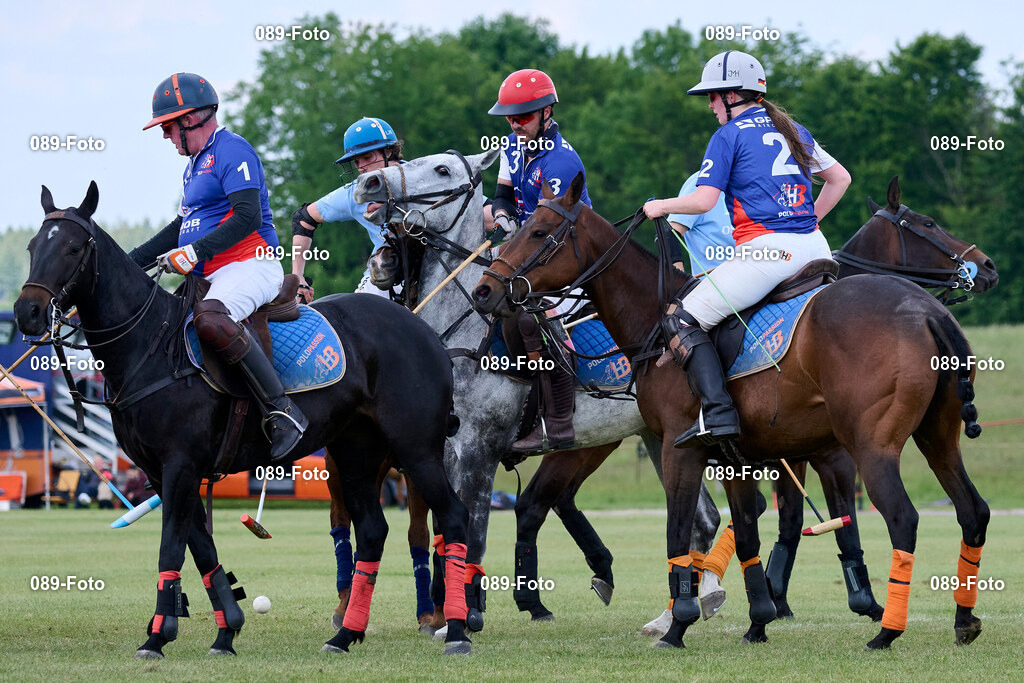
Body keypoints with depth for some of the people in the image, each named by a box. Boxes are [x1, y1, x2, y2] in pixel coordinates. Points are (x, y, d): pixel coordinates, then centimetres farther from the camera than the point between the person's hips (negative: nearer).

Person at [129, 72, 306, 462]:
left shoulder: (232, 150, -7)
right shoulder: (195, 162, 24)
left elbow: (247, 218, -19)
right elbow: (182, 226, 33)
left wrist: (195, 252, -23)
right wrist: (132, 262, 25)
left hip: (249, 265, -11)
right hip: (207, 276, 11)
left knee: (210, 319, -38)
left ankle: (281, 411, -37)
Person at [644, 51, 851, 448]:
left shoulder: (729, 135, 1)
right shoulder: (792, 130, 21)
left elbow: (703, 200, -7)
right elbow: (840, 179, 27)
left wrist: (661, 206, 9)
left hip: (764, 249, -7)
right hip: (814, 248, 7)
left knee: (683, 322, -3)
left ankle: (717, 413, -19)